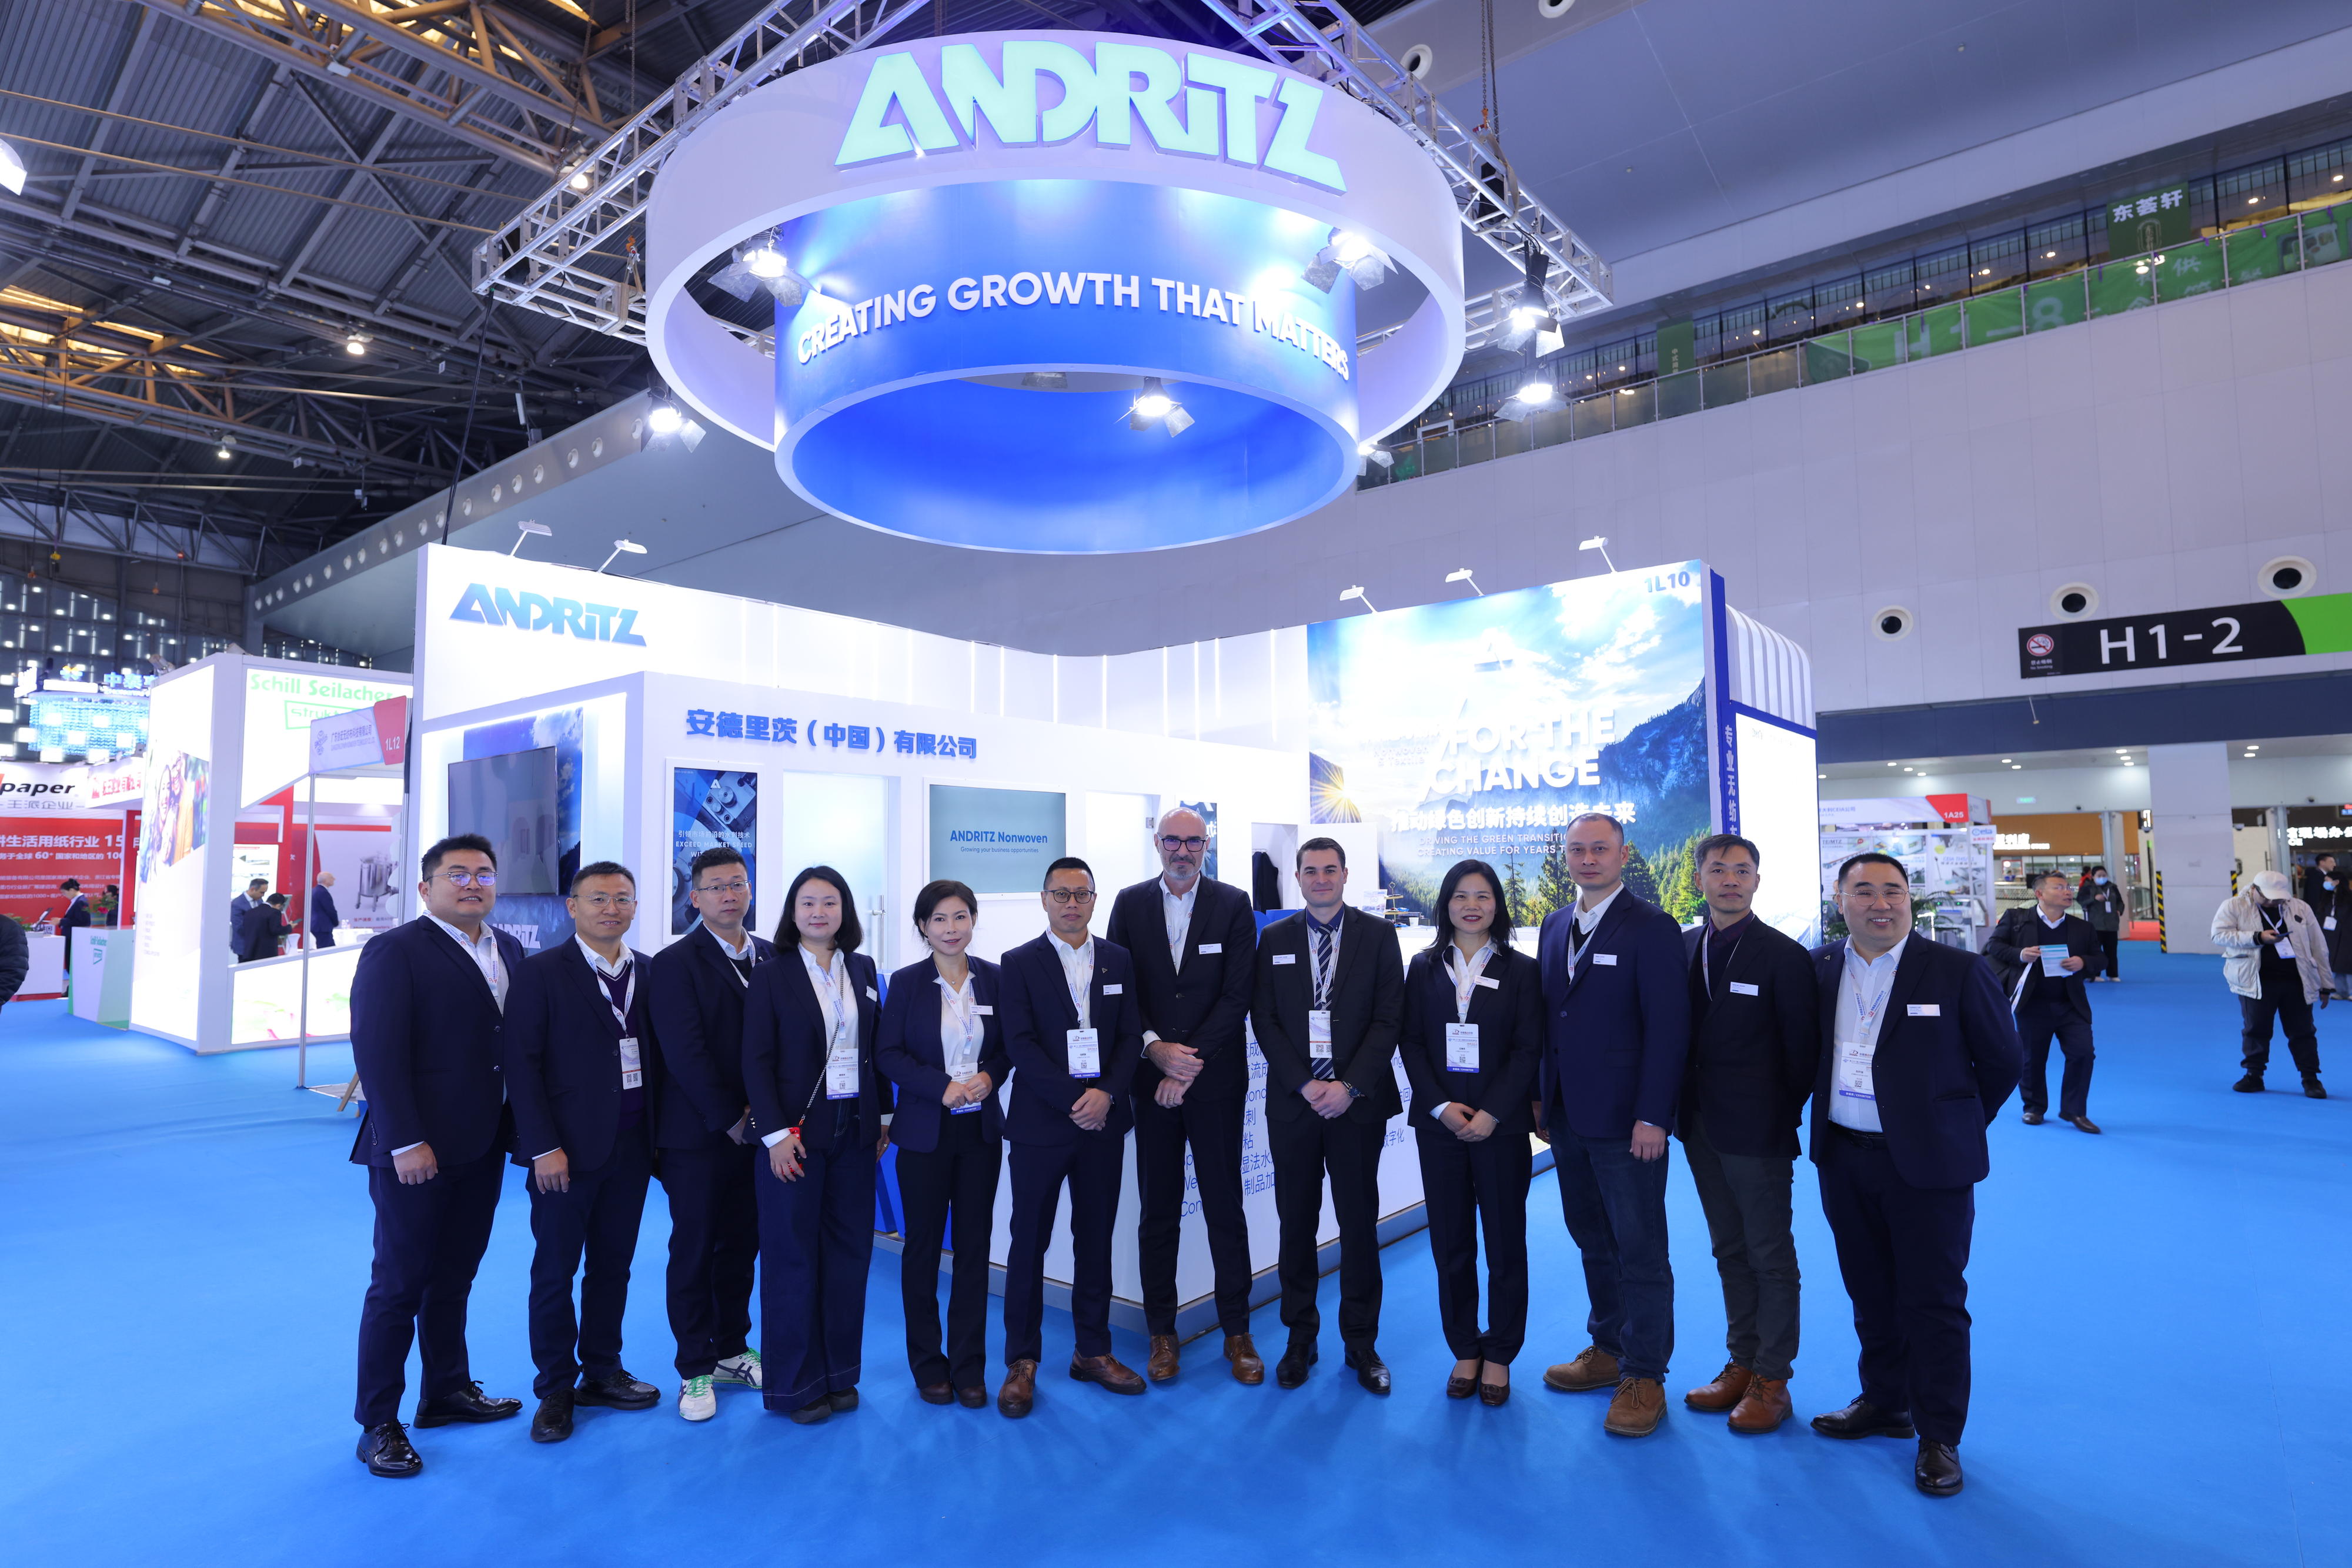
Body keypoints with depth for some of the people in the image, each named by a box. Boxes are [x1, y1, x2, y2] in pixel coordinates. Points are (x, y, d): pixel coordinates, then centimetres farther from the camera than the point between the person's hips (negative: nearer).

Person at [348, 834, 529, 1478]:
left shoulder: (509, 951, 8)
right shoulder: (395, 952, -12)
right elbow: (378, 1054, -17)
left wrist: (519, 1124, 4)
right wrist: (405, 1142, -20)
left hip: (481, 1147, 6)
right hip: (416, 1153, -6)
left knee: (453, 1278, 19)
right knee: (398, 1285, 6)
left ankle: (448, 1391, 34)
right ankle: (378, 1424, 20)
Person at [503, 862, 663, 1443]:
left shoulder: (650, 973, 6)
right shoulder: (541, 972, -6)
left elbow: (658, 1054, 8)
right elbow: (522, 1065, -9)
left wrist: (660, 1134, 3)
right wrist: (544, 1148, -13)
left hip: (631, 1145, 4)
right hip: (567, 1148, -4)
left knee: (613, 1266, 14)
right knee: (555, 1272, 7)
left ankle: (602, 1373, 30)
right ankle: (555, 1389, 23)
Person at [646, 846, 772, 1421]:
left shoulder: (772, 957, 7)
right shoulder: (675, 963, -8)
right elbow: (685, 1053, -13)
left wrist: (760, 1112, -6)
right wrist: (731, 1120, -13)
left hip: (754, 1130, 4)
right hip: (698, 1133, -4)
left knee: (741, 1245, 13)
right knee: (694, 1250, 6)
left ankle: (732, 1350, 28)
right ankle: (695, 1369, 19)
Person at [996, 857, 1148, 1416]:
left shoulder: (1118, 960, 7)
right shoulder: (1020, 963, -2)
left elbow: (1131, 1036, 4)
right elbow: (1021, 1045, -10)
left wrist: (1105, 1094, -12)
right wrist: (1072, 1099, -16)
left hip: (1103, 1120, 3)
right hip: (1039, 1124, -3)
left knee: (1096, 1240, 11)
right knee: (1029, 1242, 5)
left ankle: (1093, 1351, 25)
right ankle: (1022, 1361, 17)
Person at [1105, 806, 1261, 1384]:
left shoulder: (1234, 906, -1)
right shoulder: (1130, 904, 4)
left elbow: (1237, 996, -6)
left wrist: (1188, 1063, -11)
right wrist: (1156, 1048, -11)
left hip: (1215, 1080, -1)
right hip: (1151, 1078, 1)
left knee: (1225, 1207, 7)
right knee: (1157, 1211, 9)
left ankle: (1236, 1331, 21)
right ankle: (1161, 1332, 22)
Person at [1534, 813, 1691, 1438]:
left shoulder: (1652, 928, -10)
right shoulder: (1556, 927, 10)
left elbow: (1669, 1028, -14)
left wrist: (1652, 1118, -17)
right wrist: (1542, 1097, 10)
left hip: (1625, 1123, -6)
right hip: (1568, 1120, 6)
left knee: (1640, 1250, 4)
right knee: (1593, 1242, 17)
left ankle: (1644, 1376, 17)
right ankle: (1609, 1348, 32)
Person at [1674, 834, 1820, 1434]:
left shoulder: (1784, 956, -11)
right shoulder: (1684, 946, 5)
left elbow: (1803, 1048, -6)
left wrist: (1787, 1115, -3)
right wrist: (1685, 1106, 2)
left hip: (1757, 1132, -5)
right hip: (1702, 1128, 5)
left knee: (1771, 1257, 7)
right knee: (1729, 1252, 16)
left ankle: (1772, 1380, 19)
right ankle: (1742, 1363, 29)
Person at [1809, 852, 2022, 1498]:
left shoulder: (1957, 971, -8)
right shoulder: (1819, 969, 2)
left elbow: (2003, 1059, 1)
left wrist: (1956, 1125, 6)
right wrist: (1829, 1121, 10)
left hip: (1928, 1165, -4)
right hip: (1844, 1161, 4)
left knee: (1933, 1301, 5)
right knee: (1870, 1294, 16)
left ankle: (1939, 1437, 20)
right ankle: (1885, 1402, 34)